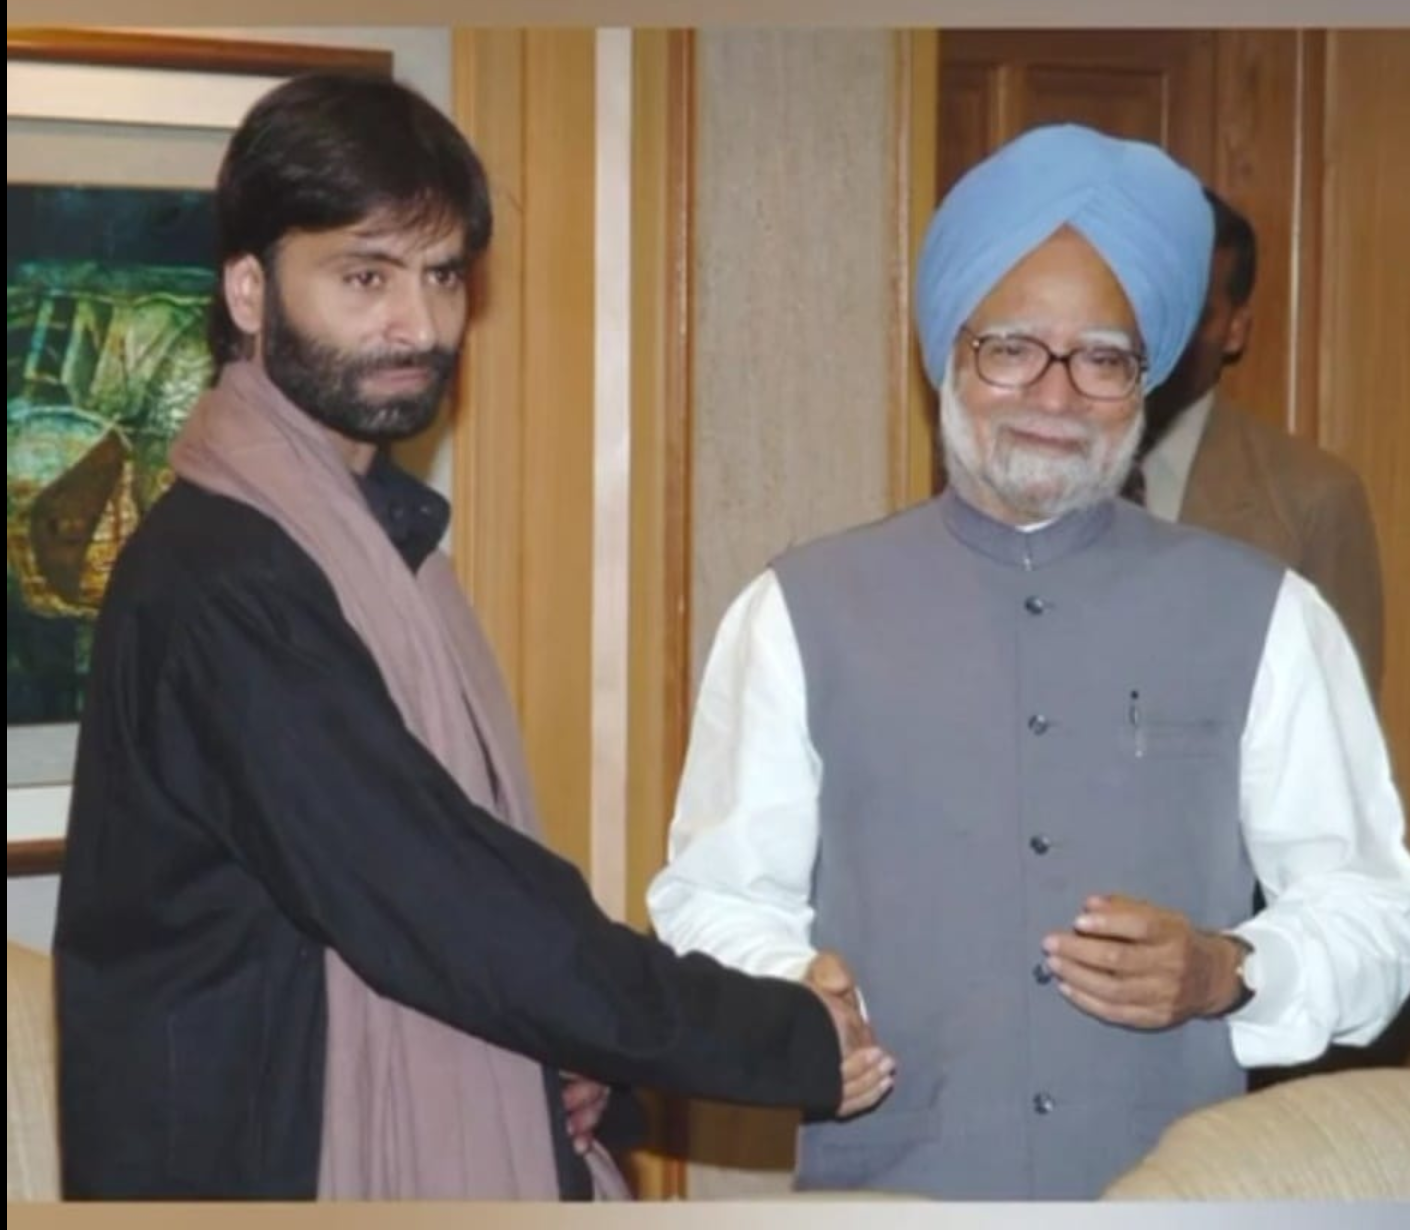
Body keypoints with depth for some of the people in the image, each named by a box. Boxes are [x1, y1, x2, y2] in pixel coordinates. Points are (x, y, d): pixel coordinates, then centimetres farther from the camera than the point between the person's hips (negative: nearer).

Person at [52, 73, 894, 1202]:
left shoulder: (372, 534, 9)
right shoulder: (220, 583, -21)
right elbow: (430, 900, -24)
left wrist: (555, 1052, -4)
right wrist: (789, 1042, -18)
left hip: (422, 1139, 9)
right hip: (270, 1156, -8)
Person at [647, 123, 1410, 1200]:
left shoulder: (1263, 617, 2)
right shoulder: (801, 614, 1)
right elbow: (714, 898, 1)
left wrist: (1234, 974, -16)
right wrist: (793, 996, -19)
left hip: (1180, 1188, 1)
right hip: (888, 1181, 0)